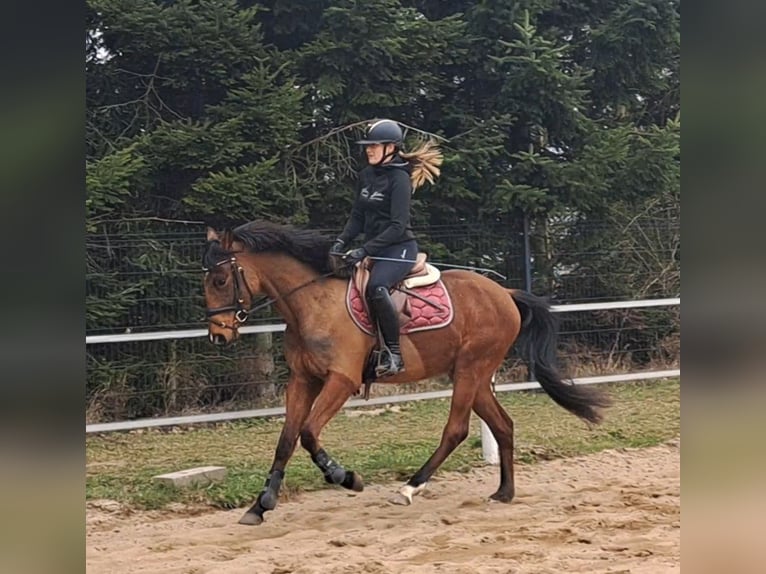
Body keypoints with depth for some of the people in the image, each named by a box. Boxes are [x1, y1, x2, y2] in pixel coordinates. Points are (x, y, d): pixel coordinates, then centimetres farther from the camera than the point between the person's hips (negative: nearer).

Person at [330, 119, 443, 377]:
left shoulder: (399, 178, -13)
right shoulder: (366, 176, 11)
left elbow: (398, 226, -19)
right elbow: (357, 217, 15)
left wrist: (365, 250, -24)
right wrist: (342, 241, -3)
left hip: (400, 248, -9)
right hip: (374, 248, 9)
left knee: (376, 286, -34)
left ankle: (393, 353, -29)